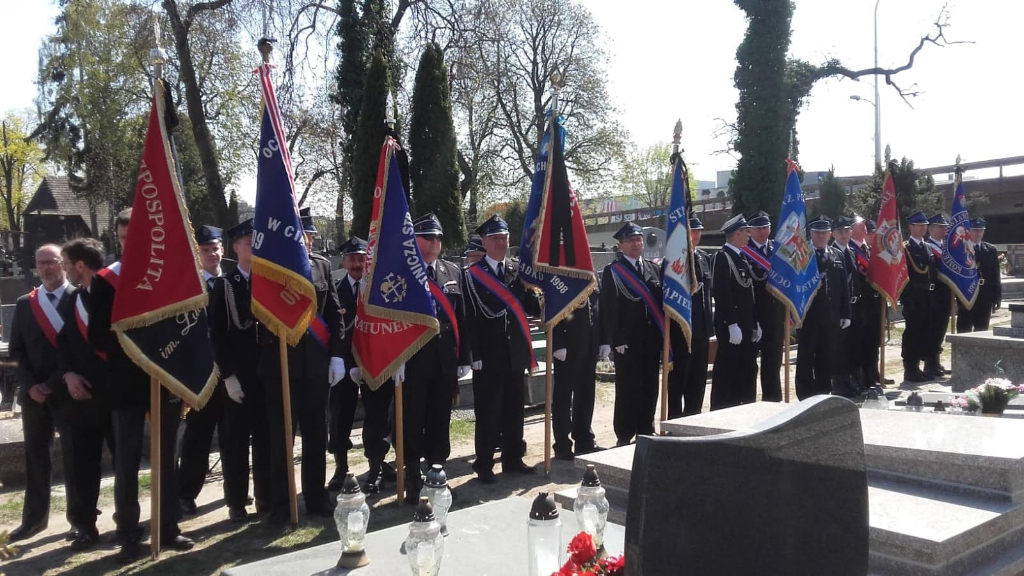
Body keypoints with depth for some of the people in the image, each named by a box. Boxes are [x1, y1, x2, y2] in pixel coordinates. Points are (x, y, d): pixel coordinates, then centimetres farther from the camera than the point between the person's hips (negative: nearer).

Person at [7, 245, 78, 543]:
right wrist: (29, 385, -4)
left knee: (74, 455, 2)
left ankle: (79, 520, 13)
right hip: (34, 393, 4)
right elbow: (16, 350, 8)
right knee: (34, 455, 11)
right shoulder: (25, 304, 9)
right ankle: (34, 518, 22)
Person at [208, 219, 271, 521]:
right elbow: (217, 335, -4)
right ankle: (236, 502, 16)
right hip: (237, 376, -2)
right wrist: (228, 375, -10)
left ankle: (266, 498, 20)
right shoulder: (224, 285, 1)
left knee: (266, 438, 9)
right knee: (235, 439, 5)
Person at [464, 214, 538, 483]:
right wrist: (475, 355, -12)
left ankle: (513, 460, 25)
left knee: (514, 411, 13)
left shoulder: (517, 270, 11)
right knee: (487, 413, 2)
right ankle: (484, 465, 13)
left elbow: (526, 305, 8)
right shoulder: (472, 275, -4)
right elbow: (471, 317, -8)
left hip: (515, 354, 5)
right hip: (489, 355, -5)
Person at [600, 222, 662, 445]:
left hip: (651, 340, 5)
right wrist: (615, 340, -15)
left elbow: (661, 301, 12)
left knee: (650, 387, 10)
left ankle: (646, 432, 23)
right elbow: (608, 308, -8)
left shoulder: (654, 268, 13)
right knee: (627, 388, 0)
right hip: (626, 341, -5)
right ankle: (624, 436, 10)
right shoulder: (612, 271, -2)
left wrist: (663, 335, 6)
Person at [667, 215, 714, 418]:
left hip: (701, 328, 7)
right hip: (680, 327, -7)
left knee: (698, 378, 14)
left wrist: (709, 323, 14)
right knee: (678, 378, 2)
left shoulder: (704, 258, 13)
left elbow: (708, 289, 17)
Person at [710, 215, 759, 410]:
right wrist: (732, 324, -22)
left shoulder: (743, 258, 17)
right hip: (731, 327, -9)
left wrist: (755, 323, 16)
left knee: (747, 372, 14)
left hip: (746, 327, 9)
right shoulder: (722, 257, -12)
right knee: (728, 373, -3)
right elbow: (721, 294, -19)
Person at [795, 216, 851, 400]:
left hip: (831, 317, 4)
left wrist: (845, 314, 5)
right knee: (806, 357, 3)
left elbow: (844, 287, 10)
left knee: (827, 356, 11)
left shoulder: (838, 256, 11)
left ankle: (824, 392, 22)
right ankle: (805, 395, 12)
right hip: (808, 315, -4)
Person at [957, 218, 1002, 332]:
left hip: (985, 298, 4)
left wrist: (997, 297, 5)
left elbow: (995, 276, 10)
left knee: (982, 331, 8)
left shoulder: (991, 250, 11)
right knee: (964, 331, -2)